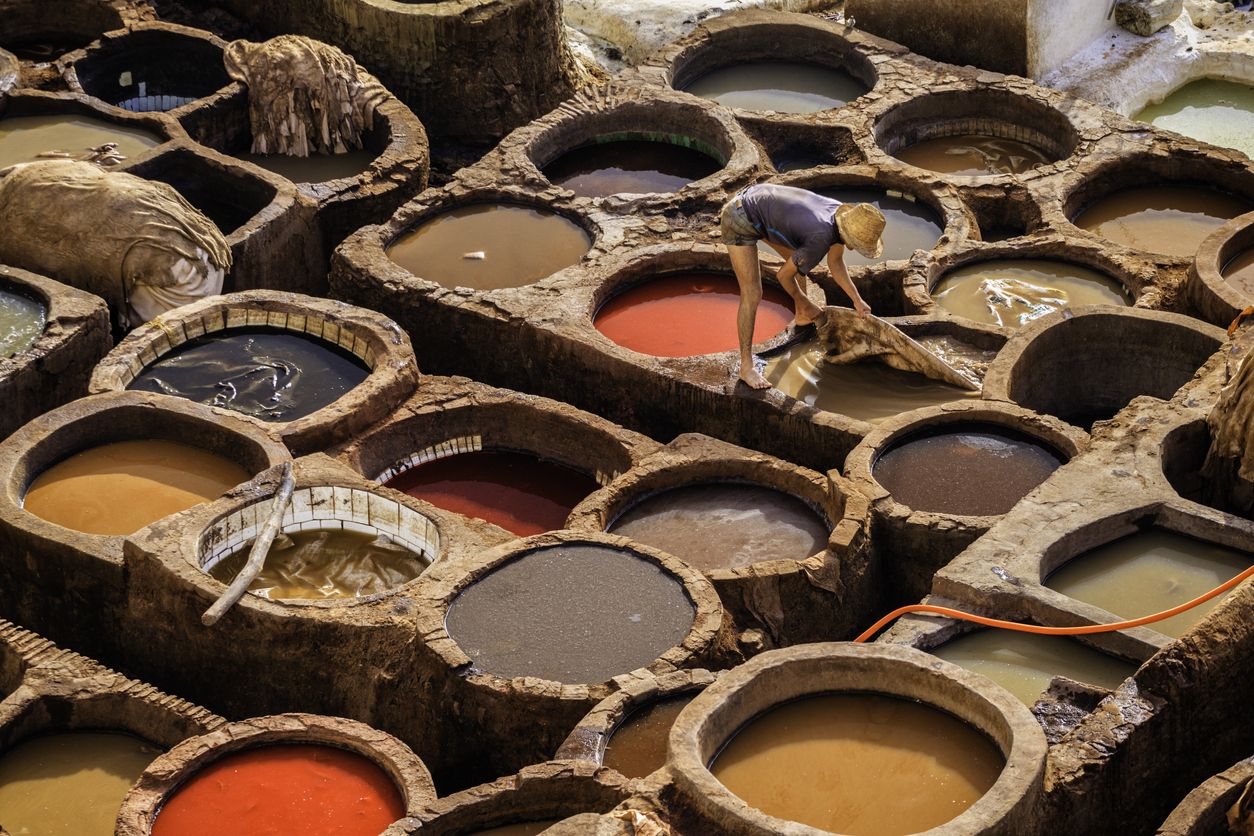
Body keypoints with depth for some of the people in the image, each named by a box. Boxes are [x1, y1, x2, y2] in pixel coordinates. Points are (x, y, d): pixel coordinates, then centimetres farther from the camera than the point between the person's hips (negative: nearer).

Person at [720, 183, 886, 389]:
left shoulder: (845, 214, -5)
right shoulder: (820, 242, -31)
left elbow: (835, 262, 11)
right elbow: (784, 275, -16)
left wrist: (857, 300, 7)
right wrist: (803, 300, 3)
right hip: (740, 222, -9)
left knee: (798, 258, 26)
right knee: (752, 294, -11)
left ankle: (804, 314, 52)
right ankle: (746, 366, -2)